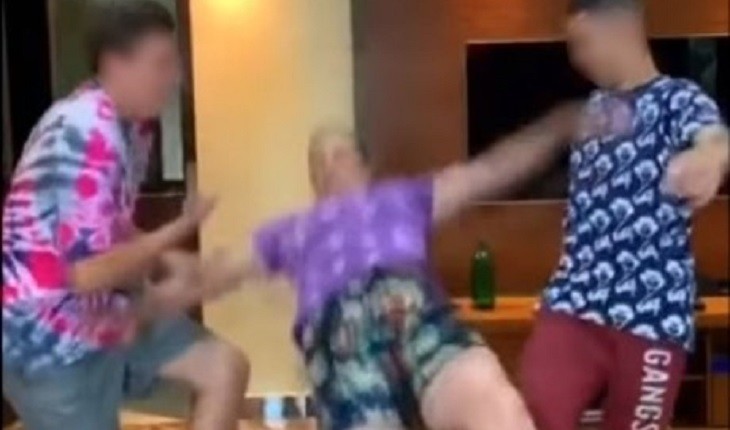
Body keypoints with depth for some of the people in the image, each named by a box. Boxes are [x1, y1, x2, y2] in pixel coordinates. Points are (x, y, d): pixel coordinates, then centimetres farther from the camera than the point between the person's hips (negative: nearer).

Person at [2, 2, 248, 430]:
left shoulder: (129, 127, 4)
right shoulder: (86, 133, -27)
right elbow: (89, 272, -30)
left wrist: (173, 265, -5)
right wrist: (179, 230, -17)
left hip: (104, 311, 10)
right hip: (48, 331, -9)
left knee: (225, 367, 8)